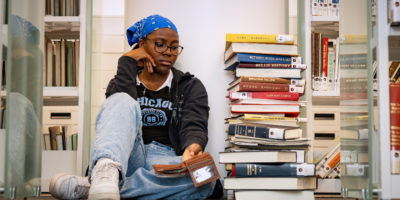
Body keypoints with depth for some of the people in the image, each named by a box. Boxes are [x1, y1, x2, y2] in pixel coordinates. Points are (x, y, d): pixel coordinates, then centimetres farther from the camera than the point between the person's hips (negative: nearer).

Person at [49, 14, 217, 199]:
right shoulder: (124, 81, 20)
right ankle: (107, 171, -59)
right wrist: (127, 62, -1)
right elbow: (120, 105, -5)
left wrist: (192, 147, -24)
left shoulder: (191, 86, 18)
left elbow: (194, 126, -2)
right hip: (129, 159, 0)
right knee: (122, 102, -27)